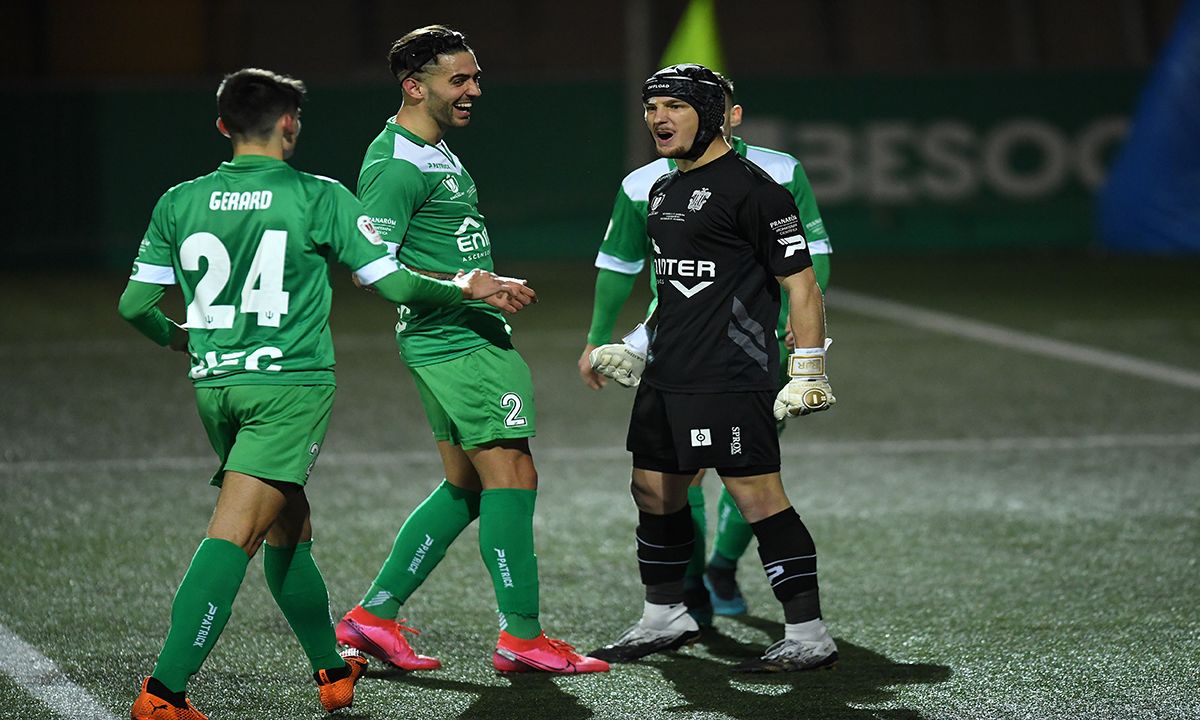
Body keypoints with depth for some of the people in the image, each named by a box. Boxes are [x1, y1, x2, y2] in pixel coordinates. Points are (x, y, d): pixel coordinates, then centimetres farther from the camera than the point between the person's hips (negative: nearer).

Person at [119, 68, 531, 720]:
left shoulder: (179, 202, 6)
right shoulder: (319, 198, -5)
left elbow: (134, 305, 8)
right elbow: (393, 284, -2)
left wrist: (177, 338, 29)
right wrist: (469, 287, 16)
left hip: (215, 388, 5)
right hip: (291, 383, -5)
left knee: (289, 532, 21)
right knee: (233, 537, -12)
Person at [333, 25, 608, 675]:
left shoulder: (433, 151, 16)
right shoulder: (396, 164, -16)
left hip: (464, 338, 11)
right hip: (458, 344, -11)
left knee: (466, 487, 13)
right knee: (511, 477, -7)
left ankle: (374, 615, 16)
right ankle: (522, 637, -2)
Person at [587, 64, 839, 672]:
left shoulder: (750, 188, -11)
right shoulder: (663, 191, 16)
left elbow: (800, 282, -12)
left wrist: (808, 372, -17)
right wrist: (636, 348, 25)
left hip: (730, 379, -9)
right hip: (667, 373, 9)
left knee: (757, 496, -10)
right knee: (655, 489, 15)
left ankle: (808, 637, -6)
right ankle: (665, 618, 31)